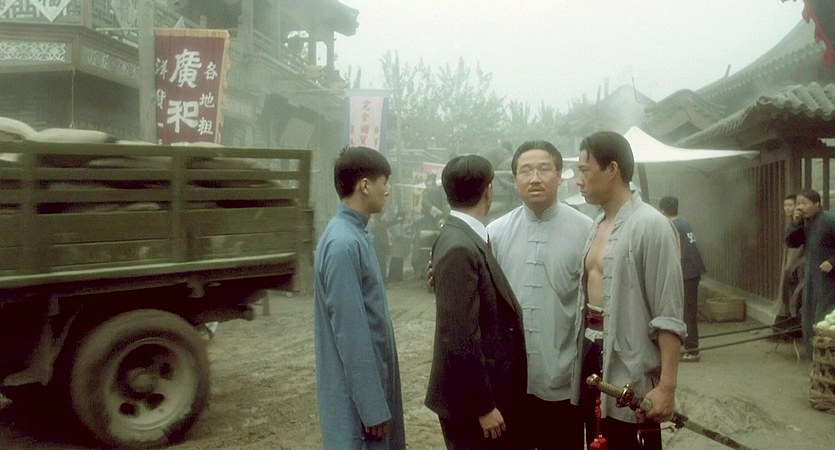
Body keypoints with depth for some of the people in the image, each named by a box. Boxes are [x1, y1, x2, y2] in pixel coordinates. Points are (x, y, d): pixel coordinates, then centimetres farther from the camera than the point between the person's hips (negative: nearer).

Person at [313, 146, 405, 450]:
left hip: (372, 376, 9)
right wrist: (372, 407, -19)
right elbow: (351, 333, -23)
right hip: (356, 388, -9)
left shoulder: (355, 235, 7)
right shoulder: (343, 243, -22)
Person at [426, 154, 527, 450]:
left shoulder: (468, 239, 6)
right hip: (471, 397, -9)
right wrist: (483, 405, -19)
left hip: (489, 389, 9)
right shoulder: (459, 248, -23)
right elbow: (460, 339, -25)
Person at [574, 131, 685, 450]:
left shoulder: (650, 225, -15)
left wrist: (667, 385, -20)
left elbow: (668, 317, -17)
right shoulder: (597, 225, 10)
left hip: (628, 365, -7)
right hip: (592, 352, 8)